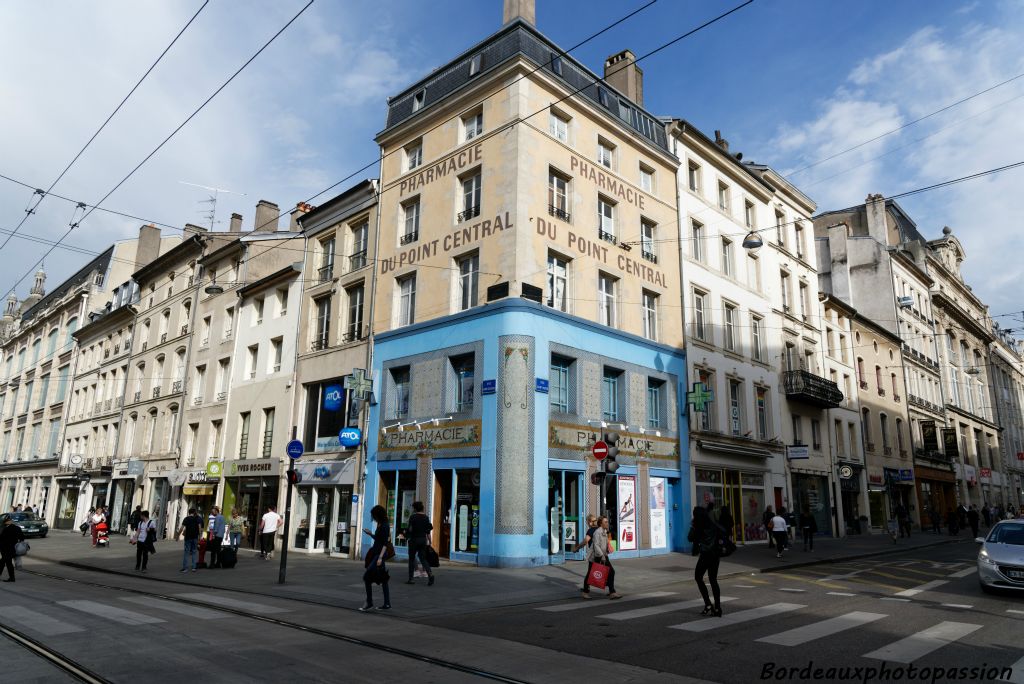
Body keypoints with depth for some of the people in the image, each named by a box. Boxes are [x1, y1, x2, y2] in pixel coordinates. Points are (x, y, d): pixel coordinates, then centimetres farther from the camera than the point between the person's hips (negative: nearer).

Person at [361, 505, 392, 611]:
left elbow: (385, 543, -19)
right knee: (383, 579, 10)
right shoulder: (379, 525, 12)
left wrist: (380, 557, -24)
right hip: (376, 553, 10)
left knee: (367, 577, -10)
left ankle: (369, 603, -2)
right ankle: (387, 604, 14)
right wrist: (370, 534, 12)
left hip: (380, 553, -10)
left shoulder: (385, 526, -16)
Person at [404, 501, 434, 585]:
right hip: (423, 539, 5)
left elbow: (410, 529, -14)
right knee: (423, 558, 10)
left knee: (412, 559, 8)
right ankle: (430, 573, -12)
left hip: (414, 539, -5)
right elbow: (429, 528, 6)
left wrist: (406, 535, 4)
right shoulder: (426, 517, 6)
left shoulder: (413, 517, -11)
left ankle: (410, 578, 10)